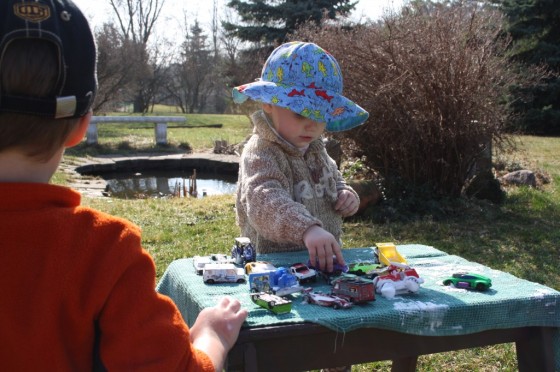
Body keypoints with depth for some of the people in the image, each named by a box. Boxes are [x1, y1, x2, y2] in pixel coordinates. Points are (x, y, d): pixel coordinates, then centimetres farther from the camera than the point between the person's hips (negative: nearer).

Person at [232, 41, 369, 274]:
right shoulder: (260, 153, -14)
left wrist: (346, 195, 8)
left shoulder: (315, 148, 13)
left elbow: (333, 180, 31)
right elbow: (265, 201, -33)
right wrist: (307, 228, -49)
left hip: (326, 260, 8)